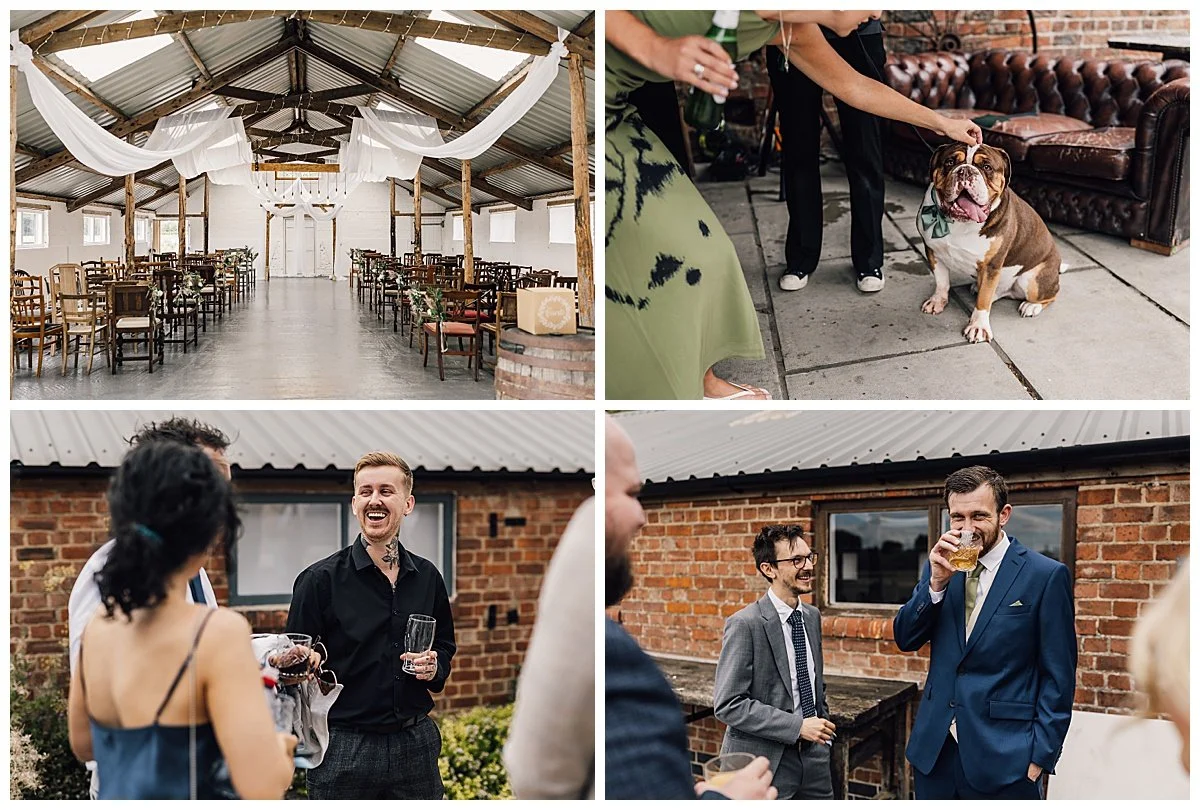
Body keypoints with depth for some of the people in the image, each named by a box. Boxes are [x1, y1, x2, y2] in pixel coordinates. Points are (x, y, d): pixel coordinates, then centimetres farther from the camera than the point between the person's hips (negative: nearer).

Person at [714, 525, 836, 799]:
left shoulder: (812, 616, 8)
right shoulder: (745, 624, -15)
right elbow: (728, 704, -19)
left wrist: (824, 730, 10)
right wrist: (797, 726, -21)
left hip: (813, 756, 6)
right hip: (766, 762, -6)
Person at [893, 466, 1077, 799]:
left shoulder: (1046, 576, -7)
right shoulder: (941, 565, 8)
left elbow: (1058, 678, -6)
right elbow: (905, 639, 4)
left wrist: (1040, 755, -10)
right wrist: (937, 581, -10)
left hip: (1004, 757, -4)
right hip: (935, 749, 4)